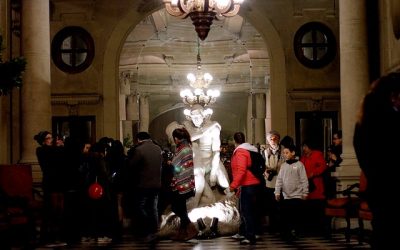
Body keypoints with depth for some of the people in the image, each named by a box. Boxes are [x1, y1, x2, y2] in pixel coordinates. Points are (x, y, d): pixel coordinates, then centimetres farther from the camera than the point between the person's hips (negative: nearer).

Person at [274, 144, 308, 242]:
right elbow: (279, 180, 8)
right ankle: (286, 233, 10)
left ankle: (294, 232, 9)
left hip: (297, 195, -3)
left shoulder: (299, 164, -2)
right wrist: (277, 192, 1)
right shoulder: (283, 165, 9)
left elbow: (304, 180, -3)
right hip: (286, 195, 3)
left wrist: (305, 192, -6)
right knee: (285, 215, 3)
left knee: (296, 215, -2)